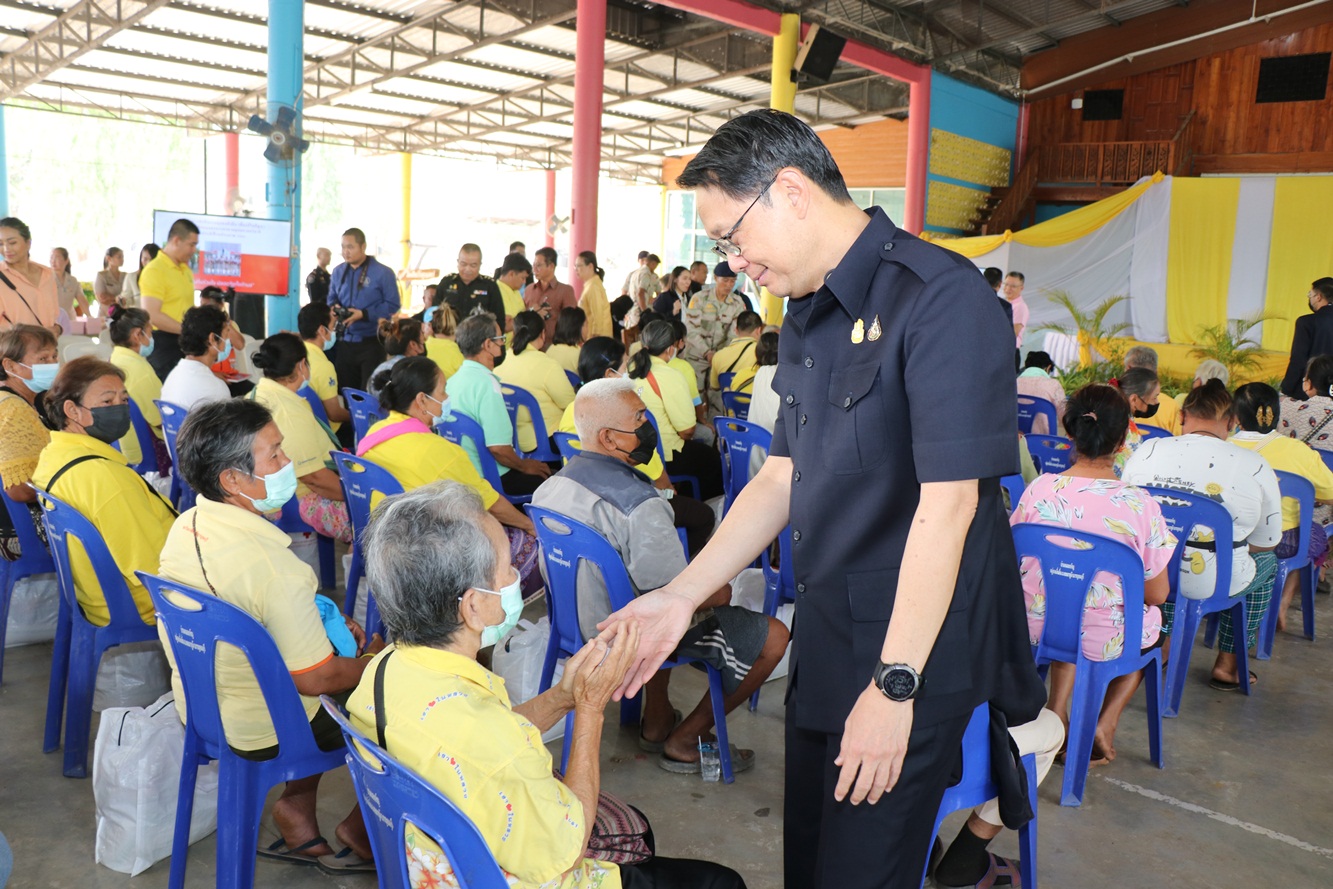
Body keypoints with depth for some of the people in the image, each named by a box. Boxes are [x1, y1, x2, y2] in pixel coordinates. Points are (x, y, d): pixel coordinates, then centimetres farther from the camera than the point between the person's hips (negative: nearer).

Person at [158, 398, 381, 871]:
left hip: (196, 705, 8)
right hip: (263, 731, -8)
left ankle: (298, 810, 27)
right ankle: (360, 831, 24)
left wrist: (327, 620, 5)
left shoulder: (184, 526, -7)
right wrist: (376, 662, -7)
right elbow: (314, 679, -25)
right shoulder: (272, 564, -33)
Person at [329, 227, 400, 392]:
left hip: (371, 342, -5)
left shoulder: (383, 272, -9)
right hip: (344, 341, 5)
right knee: (344, 389, 12)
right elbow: (332, 299, 18)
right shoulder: (338, 272, 8)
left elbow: (393, 304, -11)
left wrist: (363, 314, -20)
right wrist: (334, 308, -7)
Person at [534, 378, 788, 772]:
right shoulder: (639, 506, -31)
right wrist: (718, 593, -4)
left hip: (574, 622, 9)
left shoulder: (550, 487, -5)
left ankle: (656, 721, 37)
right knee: (774, 636, 0)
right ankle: (685, 742, 16)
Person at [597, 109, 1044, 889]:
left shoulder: (940, 298, -18)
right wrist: (683, 596, 4)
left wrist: (895, 685, -21)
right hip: (826, 644, 8)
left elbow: (948, 501, -22)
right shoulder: (808, 319, 9)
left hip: (915, 652, -8)